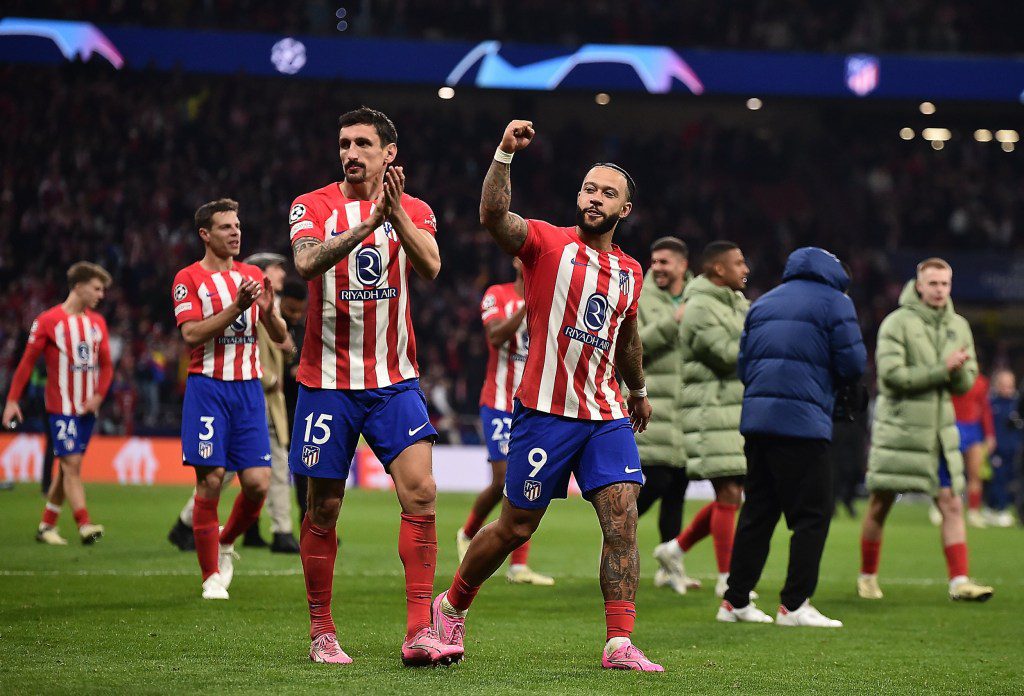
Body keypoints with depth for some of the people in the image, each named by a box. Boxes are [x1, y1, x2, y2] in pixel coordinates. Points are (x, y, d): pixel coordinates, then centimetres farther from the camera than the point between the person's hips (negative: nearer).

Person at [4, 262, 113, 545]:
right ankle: (84, 526, -18)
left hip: (87, 408, 6)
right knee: (72, 465, -12)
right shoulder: (49, 320, -7)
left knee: (67, 468, 9)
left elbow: (106, 365, 13)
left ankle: (46, 526, 18)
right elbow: (28, 361, -4)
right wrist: (12, 400, -7)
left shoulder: (97, 322, 10)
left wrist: (98, 395, -3)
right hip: (61, 407, -6)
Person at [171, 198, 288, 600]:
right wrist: (236, 306, -21)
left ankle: (226, 542, 24)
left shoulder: (253, 276, 15)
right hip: (208, 386, -4)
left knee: (258, 483, -4)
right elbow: (191, 334, -13)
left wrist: (269, 311, -7)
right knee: (211, 481, -7)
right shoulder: (189, 279, 0)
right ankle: (212, 576, 2)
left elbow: (280, 337, 14)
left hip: (248, 387, 4)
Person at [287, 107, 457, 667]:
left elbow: (429, 268, -14)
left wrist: (397, 216, -29)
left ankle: (418, 631, -12)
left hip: (394, 379, 1)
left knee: (420, 492, -13)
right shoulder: (313, 206, 0)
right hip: (328, 380, -1)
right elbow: (307, 263, -21)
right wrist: (368, 223, -32)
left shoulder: (414, 211, 5)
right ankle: (321, 633, 16)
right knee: (324, 508, 3)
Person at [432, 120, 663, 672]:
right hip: (544, 413, -4)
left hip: (606, 415, 4)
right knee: (515, 527, 4)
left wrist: (638, 391, 43)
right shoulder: (548, 243, -4)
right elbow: (493, 216, -23)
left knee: (622, 521, -11)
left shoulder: (630, 273, 13)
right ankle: (451, 605, 28)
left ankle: (619, 644, -11)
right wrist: (504, 154, -35)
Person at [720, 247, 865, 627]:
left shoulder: (763, 303, 21)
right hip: (803, 421, -6)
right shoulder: (834, 301, 3)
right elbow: (853, 365, -5)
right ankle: (794, 604, -5)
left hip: (756, 419, 6)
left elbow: (742, 365, 18)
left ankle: (736, 600, 13)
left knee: (757, 510, 12)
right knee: (813, 514, -1)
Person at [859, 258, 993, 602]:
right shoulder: (897, 323, -8)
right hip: (897, 427, -5)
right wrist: (942, 369, -18)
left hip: (939, 429, 5)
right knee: (880, 504, 3)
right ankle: (867, 577, 17)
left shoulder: (959, 326, 10)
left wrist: (957, 370, -16)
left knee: (951, 503, -3)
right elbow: (892, 375, -18)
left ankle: (959, 581, -4)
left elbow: (966, 382, 8)